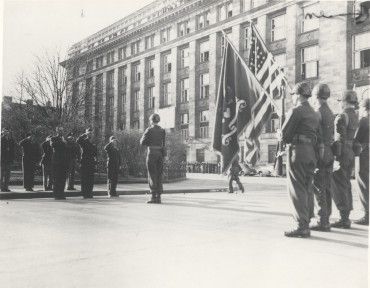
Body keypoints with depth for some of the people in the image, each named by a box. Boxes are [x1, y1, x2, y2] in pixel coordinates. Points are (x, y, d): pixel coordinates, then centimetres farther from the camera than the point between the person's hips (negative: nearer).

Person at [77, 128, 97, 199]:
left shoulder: (93, 145, 17)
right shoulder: (84, 143, 2)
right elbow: (78, 140, -20)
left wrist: (95, 163, 9)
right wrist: (85, 134, -15)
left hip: (91, 164, 5)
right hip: (84, 163, -5)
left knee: (91, 180, 4)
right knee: (84, 179, -5)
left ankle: (89, 193, 10)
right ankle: (84, 194, -3)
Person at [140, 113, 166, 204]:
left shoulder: (149, 130, -7)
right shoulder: (162, 130, 9)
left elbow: (142, 142, -5)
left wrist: (144, 134, 10)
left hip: (152, 153, -5)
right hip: (160, 153, 5)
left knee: (152, 176, -1)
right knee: (159, 176, 8)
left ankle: (153, 197, -4)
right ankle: (158, 197, 6)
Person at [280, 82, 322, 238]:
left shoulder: (296, 111, -10)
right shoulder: (314, 114, 17)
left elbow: (284, 135, -11)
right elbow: (318, 137, 18)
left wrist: (282, 136, 9)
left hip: (298, 152, -9)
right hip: (311, 153, 9)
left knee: (297, 189, -7)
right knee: (307, 188, 14)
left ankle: (302, 226, -8)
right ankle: (307, 220, 21)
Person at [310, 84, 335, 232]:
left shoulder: (318, 112, -12)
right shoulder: (330, 112, 15)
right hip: (329, 153, 9)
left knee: (319, 188, -6)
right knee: (327, 188, 11)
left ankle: (322, 222, -4)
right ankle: (326, 220, 17)